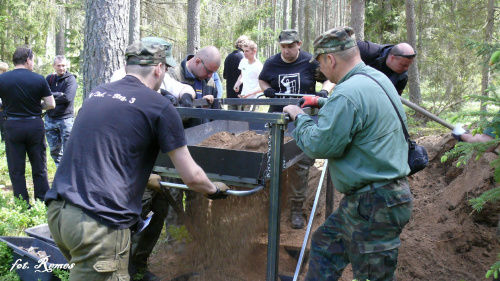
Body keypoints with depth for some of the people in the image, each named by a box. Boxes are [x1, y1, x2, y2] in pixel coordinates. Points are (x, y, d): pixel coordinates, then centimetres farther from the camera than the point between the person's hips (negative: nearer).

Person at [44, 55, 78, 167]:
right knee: (54, 150, 12)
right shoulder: (49, 78, 11)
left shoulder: (71, 79, -3)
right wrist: (59, 95, -14)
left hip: (65, 118, -5)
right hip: (50, 118, 5)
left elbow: (68, 98, -16)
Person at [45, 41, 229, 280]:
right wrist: (215, 189, 22)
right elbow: (191, 177, 0)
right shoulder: (160, 107, -4)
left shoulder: (97, 93, 15)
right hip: (99, 223, -7)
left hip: (57, 212, 7)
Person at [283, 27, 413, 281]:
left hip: (374, 206, -11)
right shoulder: (377, 78, 8)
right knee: (326, 242, 23)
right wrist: (322, 103, 21)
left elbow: (320, 145, -22)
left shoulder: (348, 93, -24)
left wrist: (300, 118, -6)